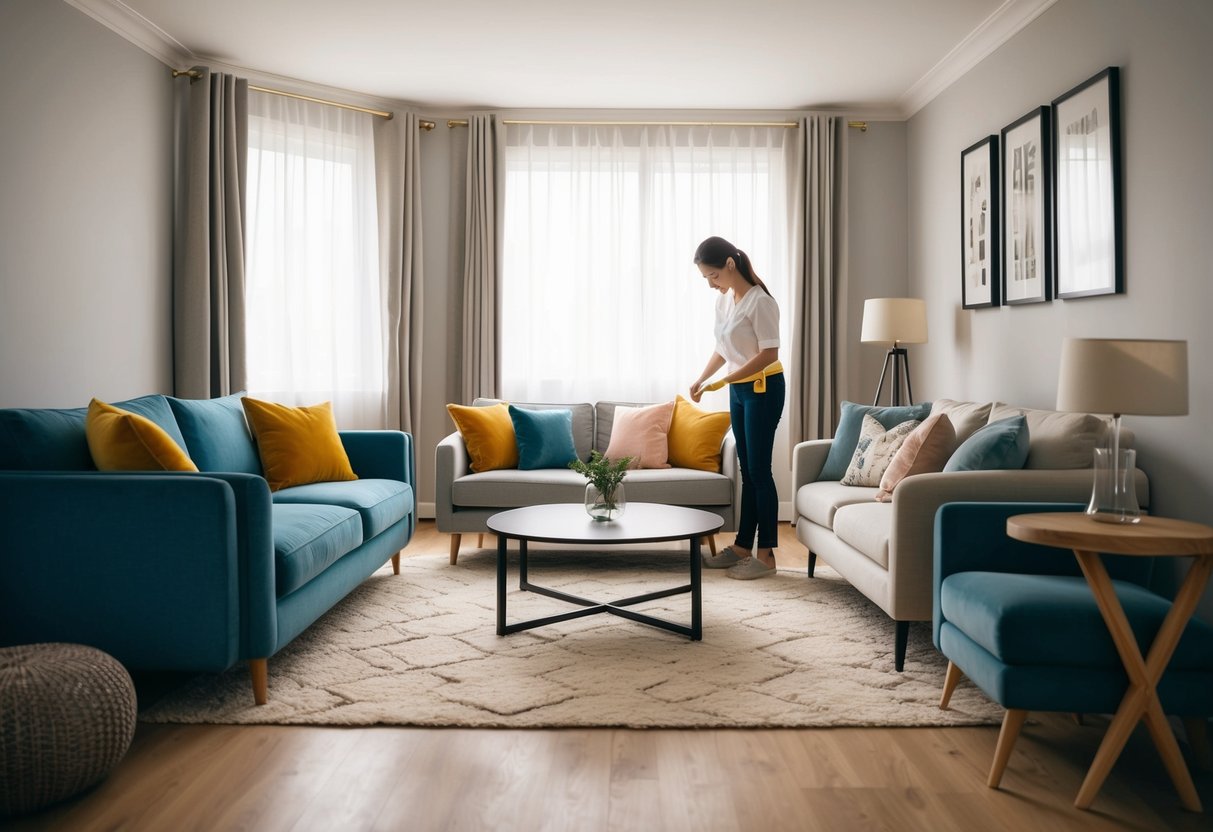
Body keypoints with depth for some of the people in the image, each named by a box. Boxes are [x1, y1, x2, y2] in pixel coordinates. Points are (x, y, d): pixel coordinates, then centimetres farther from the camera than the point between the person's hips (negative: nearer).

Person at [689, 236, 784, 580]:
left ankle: (766, 555, 1)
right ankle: (742, 546, 19)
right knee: (747, 470, 12)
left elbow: (769, 354, -21)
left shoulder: (760, 302, -18)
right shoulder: (723, 301, 8)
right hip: (739, 390, 8)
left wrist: (723, 381, -23)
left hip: (763, 389, -8)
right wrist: (702, 379, 5)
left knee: (759, 469, -6)